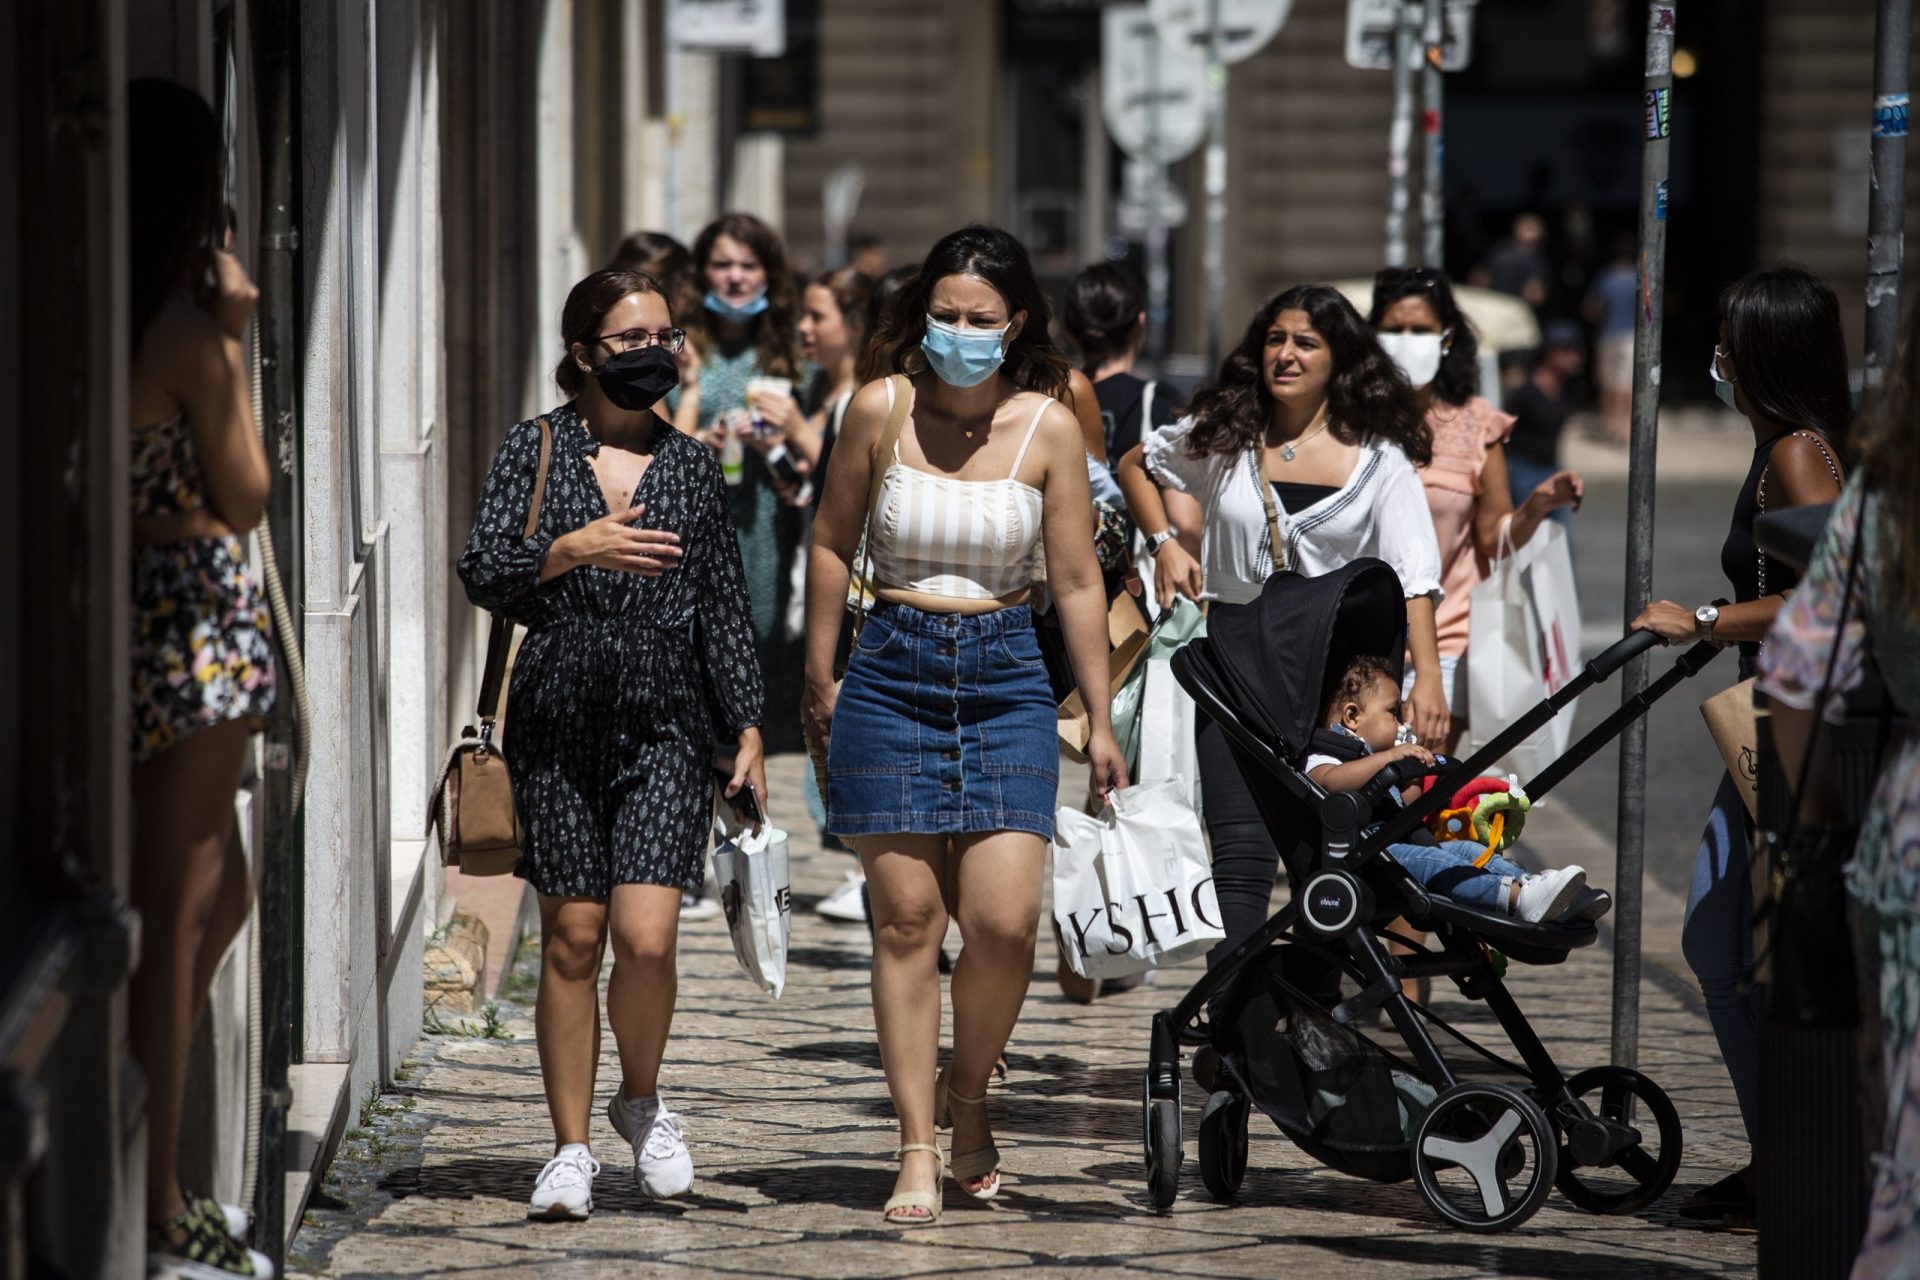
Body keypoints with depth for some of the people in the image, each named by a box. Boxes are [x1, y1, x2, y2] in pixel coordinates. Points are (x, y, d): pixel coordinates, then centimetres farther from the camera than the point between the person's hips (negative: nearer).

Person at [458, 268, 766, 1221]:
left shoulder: (692, 466, 10)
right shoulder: (535, 450, 5)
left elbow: (724, 607, 13)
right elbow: (482, 573, -3)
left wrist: (747, 727, 8)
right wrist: (570, 549, -20)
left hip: (664, 726, 1)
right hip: (559, 722, -1)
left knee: (645, 936, -12)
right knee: (572, 938, 1)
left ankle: (643, 1102, 15)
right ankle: (571, 1149, 11)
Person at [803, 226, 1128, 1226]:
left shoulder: (1048, 428, -2)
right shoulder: (882, 409, -3)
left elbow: (1076, 583, 3)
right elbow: (832, 542, 10)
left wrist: (1101, 720, 4)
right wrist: (819, 681, 13)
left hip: (1006, 678, 0)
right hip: (892, 670, 0)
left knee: (1004, 919, -11)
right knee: (906, 916, -1)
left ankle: (966, 1096, 16)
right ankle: (917, 1150, 5)